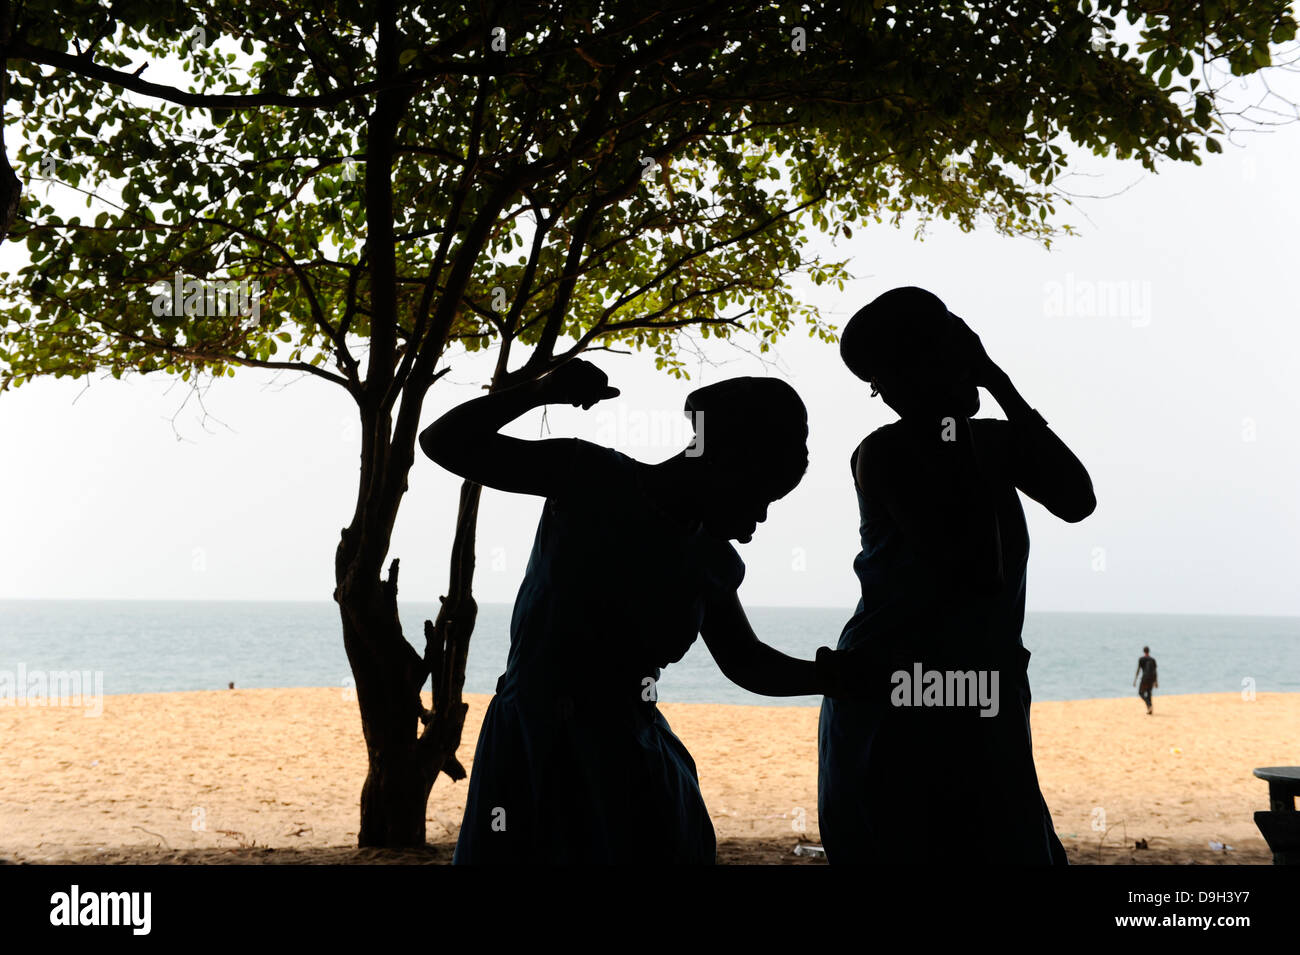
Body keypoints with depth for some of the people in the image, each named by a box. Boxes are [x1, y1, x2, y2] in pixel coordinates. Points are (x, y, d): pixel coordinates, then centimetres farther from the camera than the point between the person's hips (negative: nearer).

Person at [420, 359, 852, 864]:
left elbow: (749, 663, 17)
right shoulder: (588, 478, -6)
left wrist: (829, 675, -2)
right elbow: (442, 442, -7)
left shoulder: (713, 565, 6)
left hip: (632, 758, 4)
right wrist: (540, 391, -19)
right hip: (530, 745, -4)